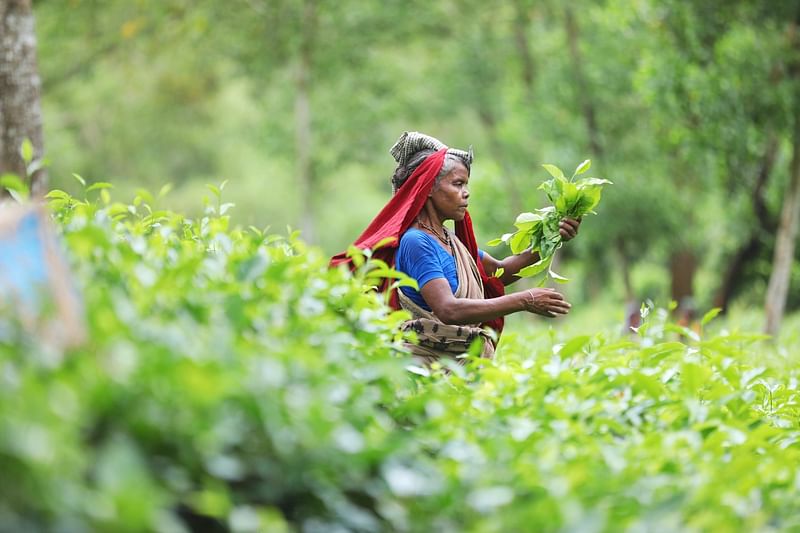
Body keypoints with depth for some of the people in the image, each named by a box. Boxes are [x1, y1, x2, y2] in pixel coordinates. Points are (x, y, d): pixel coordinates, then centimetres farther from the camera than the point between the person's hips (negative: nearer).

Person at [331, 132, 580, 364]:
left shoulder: (450, 239, 15)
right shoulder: (416, 242, -13)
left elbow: (499, 273, 27)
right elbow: (448, 310, -24)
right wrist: (524, 301, -24)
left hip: (463, 365, 9)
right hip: (428, 366, -9)